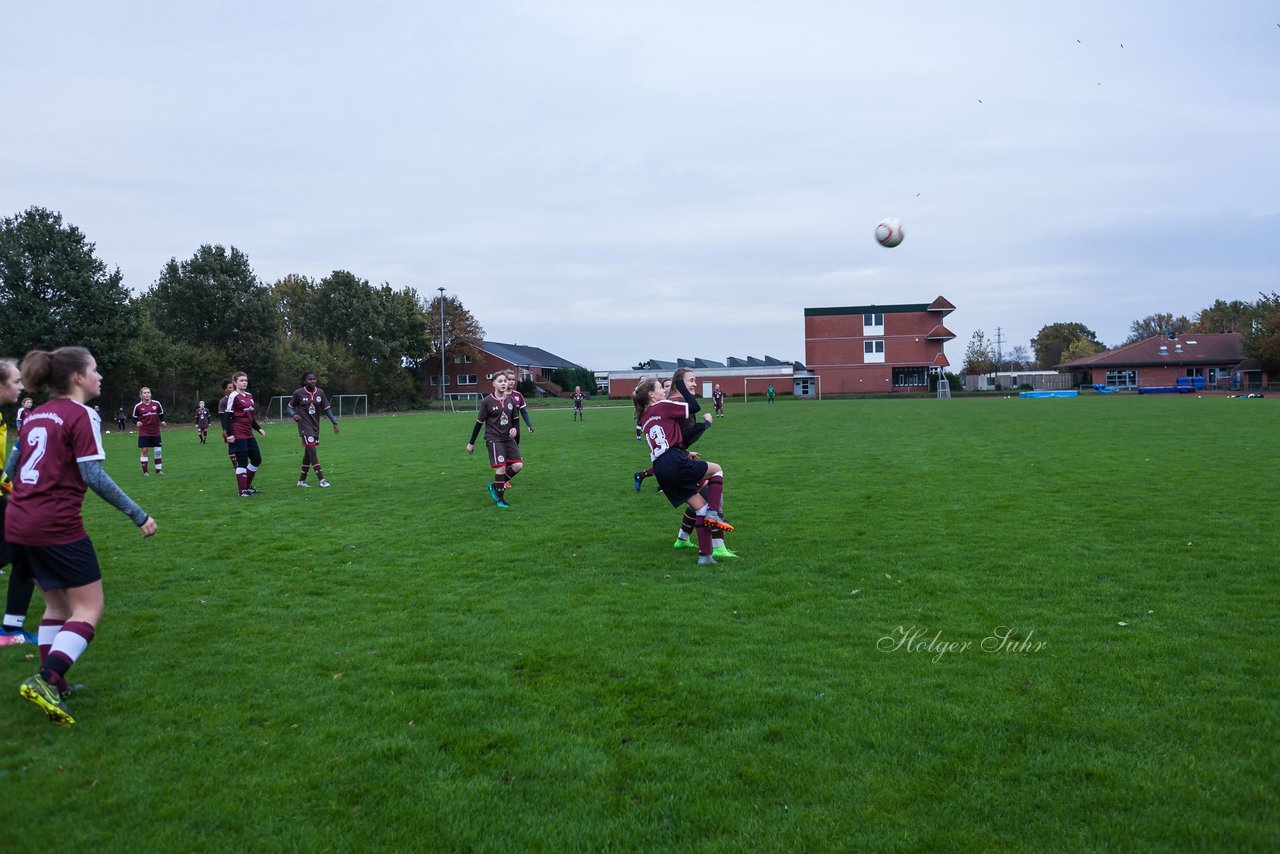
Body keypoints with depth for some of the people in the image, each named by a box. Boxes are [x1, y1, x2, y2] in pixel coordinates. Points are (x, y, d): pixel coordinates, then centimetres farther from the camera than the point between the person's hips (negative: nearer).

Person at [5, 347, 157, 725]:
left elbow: (11, 467, 20)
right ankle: (45, 680, -14)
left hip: (18, 524, 8)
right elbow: (94, 476, -16)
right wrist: (138, 514, -11)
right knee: (89, 608, 0)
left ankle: (52, 685, 24)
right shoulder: (82, 415, -9)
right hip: (57, 527, -8)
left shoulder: (35, 415, 14)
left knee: (57, 604, 20)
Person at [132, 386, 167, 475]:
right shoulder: (137, 406, -3)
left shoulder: (156, 404, 1)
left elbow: (161, 414, 13)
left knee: (158, 451, 4)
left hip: (155, 431, 2)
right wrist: (137, 422, -14)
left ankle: (158, 470, 16)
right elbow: (134, 418, 6)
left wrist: (162, 421, -5)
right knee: (143, 451, -3)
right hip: (144, 432, -2)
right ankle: (145, 471, 7)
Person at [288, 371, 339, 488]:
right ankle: (321, 479, -15)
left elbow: (326, 409, 6)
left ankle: (301, 480, 21)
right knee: (312, 450, -14)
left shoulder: (320, 392, 2)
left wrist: (334, 423, 0)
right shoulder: (299, 393, -6)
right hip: (305, 425, -5)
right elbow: (290, 406, 6)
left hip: (315, 426, 5)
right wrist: (294, 414, -15)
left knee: (308, 453, 10)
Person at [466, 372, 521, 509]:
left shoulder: (510, 400, 4)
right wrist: (471, 443, 4)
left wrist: (514, 429, -8)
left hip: (508, 438, 5)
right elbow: (479, 422, -1)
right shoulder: (487, 401, -8)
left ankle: (494, 486, 15)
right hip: (494, 438, -5)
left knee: (518, 465, -6)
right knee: (501, 467, -15)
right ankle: (500, 499, 4)